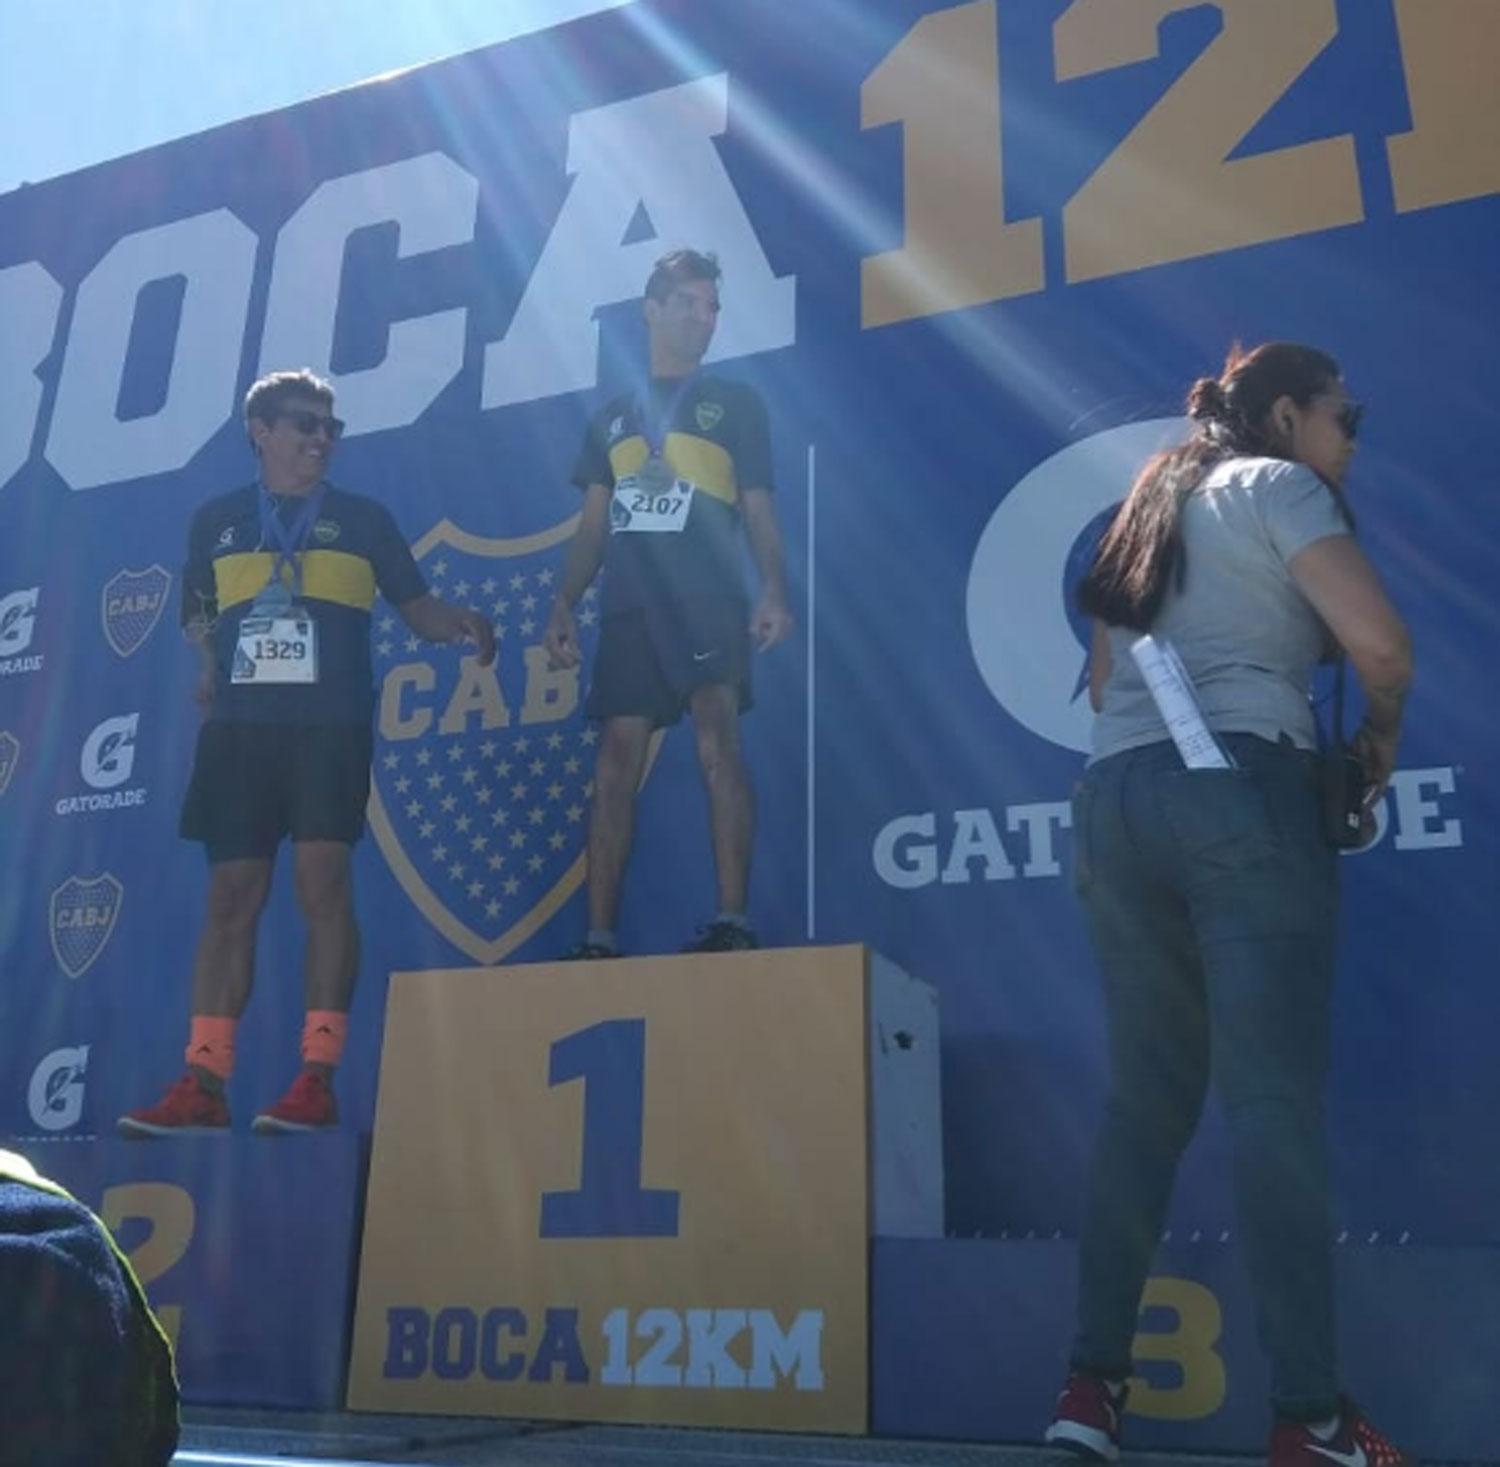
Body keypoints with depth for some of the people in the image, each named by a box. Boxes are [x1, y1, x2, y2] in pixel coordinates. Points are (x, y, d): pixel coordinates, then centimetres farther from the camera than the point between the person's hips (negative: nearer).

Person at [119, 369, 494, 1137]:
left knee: (323, 884, -11)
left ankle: (317, 1080, -8)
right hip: (238, 728, 2)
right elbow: (201, 619, 24)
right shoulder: (216, 520, 16)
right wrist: (211, 665, 6)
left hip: (330, 726, -2)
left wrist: (461, 623, -10)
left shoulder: (362, 518, 12)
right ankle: (202, 1083, 3)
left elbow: (416, 609, 10)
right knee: (231, 895, 1)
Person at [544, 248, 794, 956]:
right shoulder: (612, 416, 21)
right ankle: (599, 937, 0)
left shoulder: (734, 403, 13)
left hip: (706, 601, -3)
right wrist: (564, 603, 7)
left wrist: (774, 591, -12)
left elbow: (758, 510, 5)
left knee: (716, 742, -19)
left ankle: (732, 921, -20)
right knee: (615, 764, -2)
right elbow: (594, 525, 19)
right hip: (629, 608, 3)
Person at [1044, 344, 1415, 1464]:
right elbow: (1381, 642, -8)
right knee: (1273, 1099, -8)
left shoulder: (1149, 513, 27)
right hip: (1243, 788, -7)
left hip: (1117, 798, 7)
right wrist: (1381, 732, 9)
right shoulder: (1276, 485, 5)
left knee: (1144, 1096, 7)